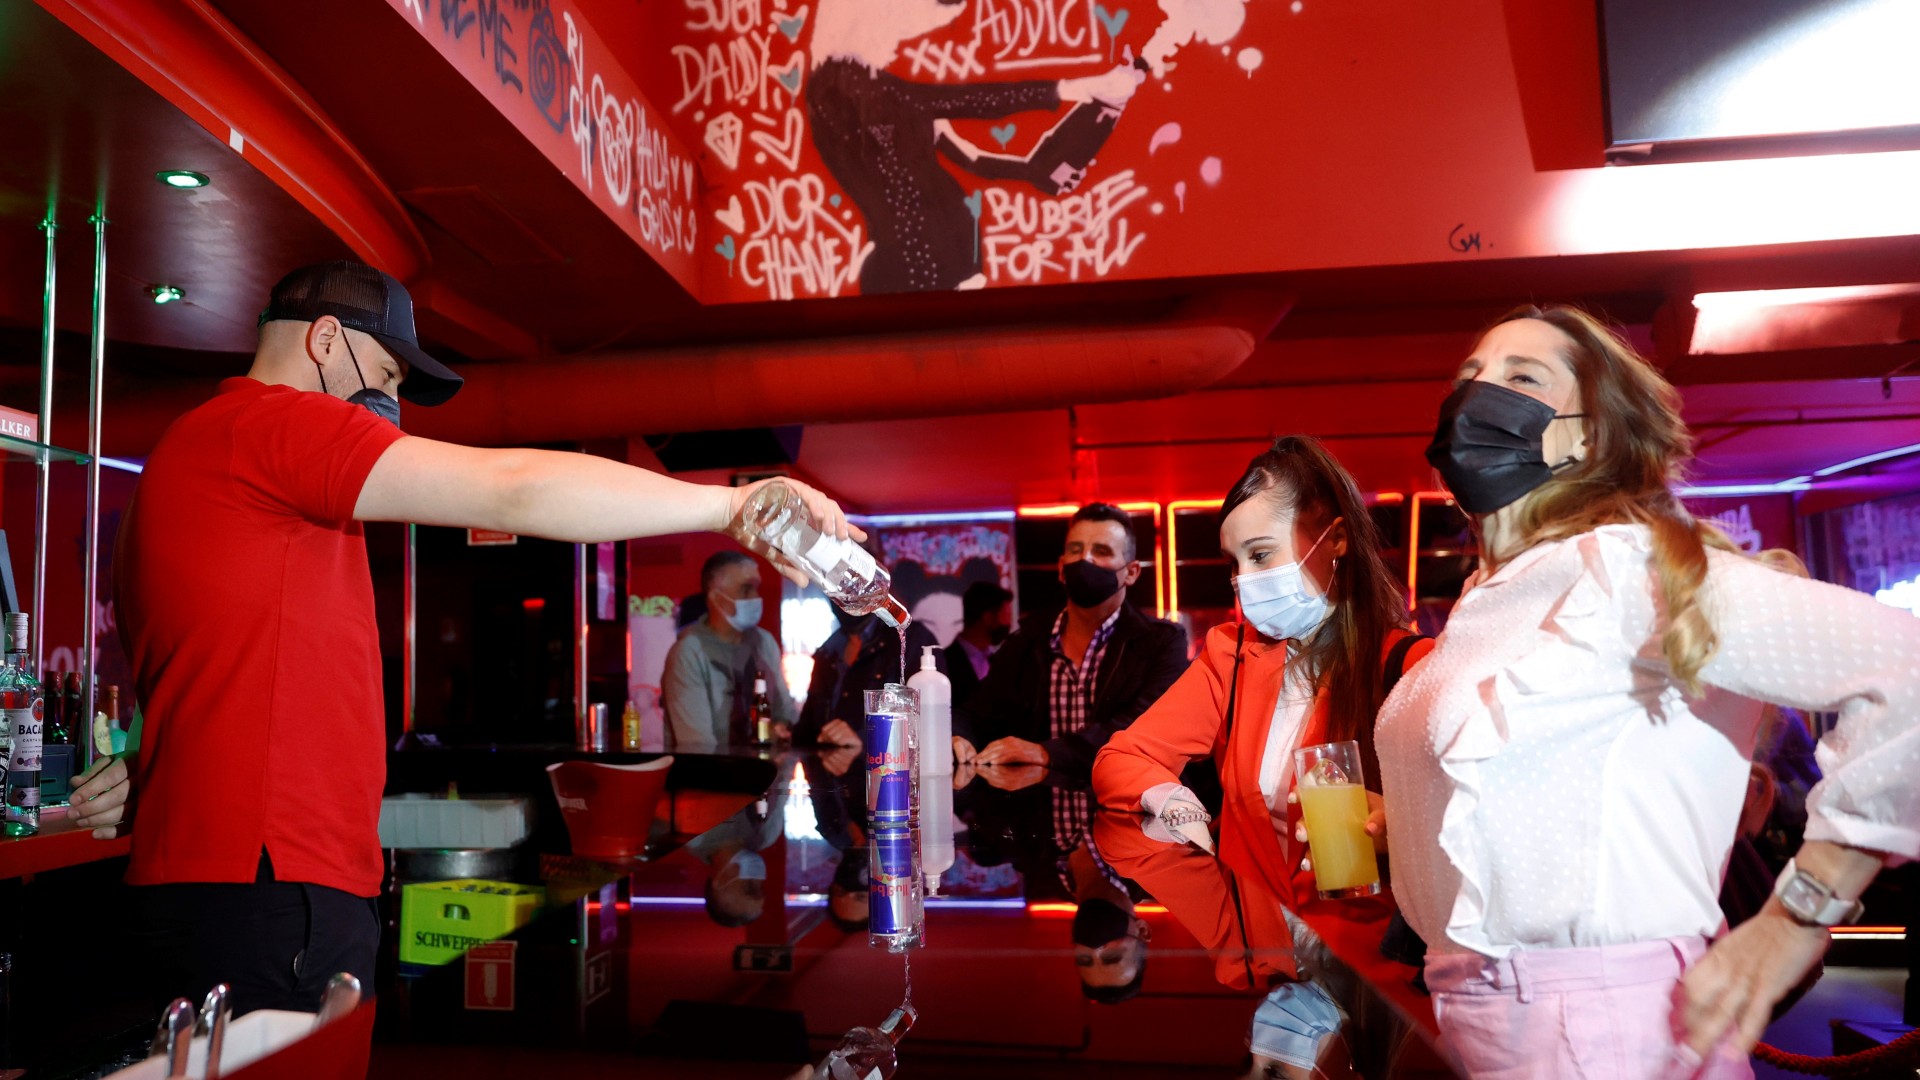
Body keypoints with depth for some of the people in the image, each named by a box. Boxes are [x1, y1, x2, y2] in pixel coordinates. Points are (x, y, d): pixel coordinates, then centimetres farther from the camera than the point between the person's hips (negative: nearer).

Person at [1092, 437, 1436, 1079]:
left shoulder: (1407, 665, -6)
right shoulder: (1234, 654, 6)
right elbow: (1121, 759, 5)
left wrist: (1396, 828, -29)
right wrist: (1166, 799, -15)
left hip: (1378, 948, -6)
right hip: (1261, 918, 6)